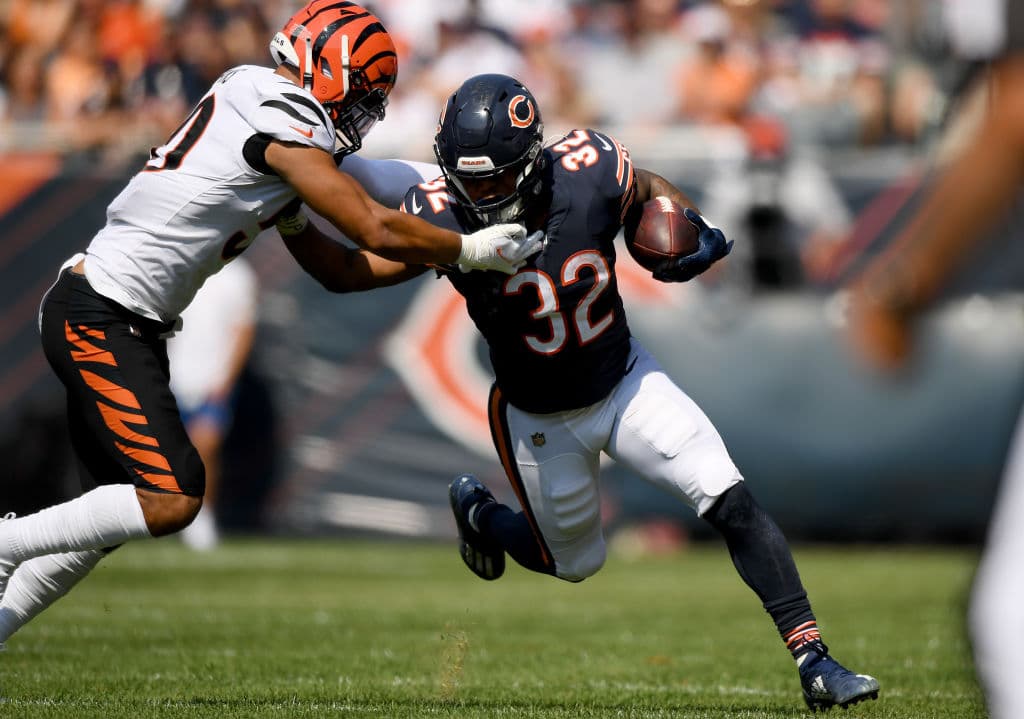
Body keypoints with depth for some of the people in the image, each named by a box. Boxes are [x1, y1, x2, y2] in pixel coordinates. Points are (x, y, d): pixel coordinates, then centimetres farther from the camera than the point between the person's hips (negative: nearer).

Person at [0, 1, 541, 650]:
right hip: (103, 320, -10)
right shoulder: (283, 128, -14)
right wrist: (472, 250, -3)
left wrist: (433, 256, 14)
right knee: (171, 500, -16)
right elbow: (377, 232, -17)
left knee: (112, 515, 12)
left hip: (94, 316, 10)